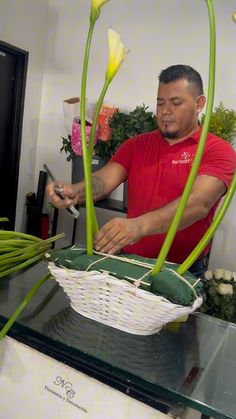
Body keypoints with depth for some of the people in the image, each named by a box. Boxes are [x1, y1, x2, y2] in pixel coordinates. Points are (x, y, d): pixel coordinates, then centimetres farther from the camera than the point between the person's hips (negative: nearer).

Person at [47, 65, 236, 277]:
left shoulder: (218, 150, -8)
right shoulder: (136, 144, 7)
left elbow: (199, 202, -25)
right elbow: (105, 178, -8)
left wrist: (140, 225, -40)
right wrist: (76, 191, -29)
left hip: (183, 271, -3)